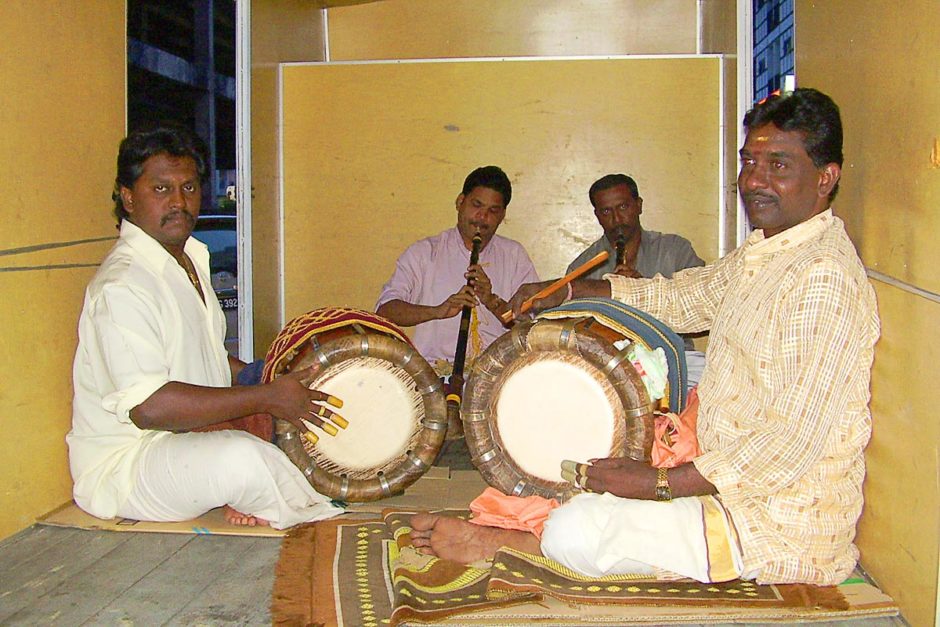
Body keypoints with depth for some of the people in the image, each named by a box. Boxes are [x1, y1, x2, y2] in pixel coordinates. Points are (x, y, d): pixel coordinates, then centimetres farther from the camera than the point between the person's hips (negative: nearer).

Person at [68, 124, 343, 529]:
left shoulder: (191, 260, 12)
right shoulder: (121, 286, -21)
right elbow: (148, 406, -30)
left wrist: (262, 376, 6)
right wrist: (265, 397, -25)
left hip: (192, 439, 10)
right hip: (122, 464, -10)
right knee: (242, 457, -35)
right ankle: (318, 519, -7)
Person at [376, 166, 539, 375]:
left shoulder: (515, 256, 16)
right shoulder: (423, 252, 10)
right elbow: (385, 309, -2)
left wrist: (492, 302, -9)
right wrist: (439, 311, -18)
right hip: (435, 370, -1)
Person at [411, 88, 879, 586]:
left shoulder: (823, 278, -23)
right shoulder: (761, 252, 8)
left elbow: (793, 443, -26)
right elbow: (683, 295, 18)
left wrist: (660, 483, -25)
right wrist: (564, 292, 8)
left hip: (782, 522, -10)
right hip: (731, 478, 10)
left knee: (576, 532, -18)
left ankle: (500, 541, 10)